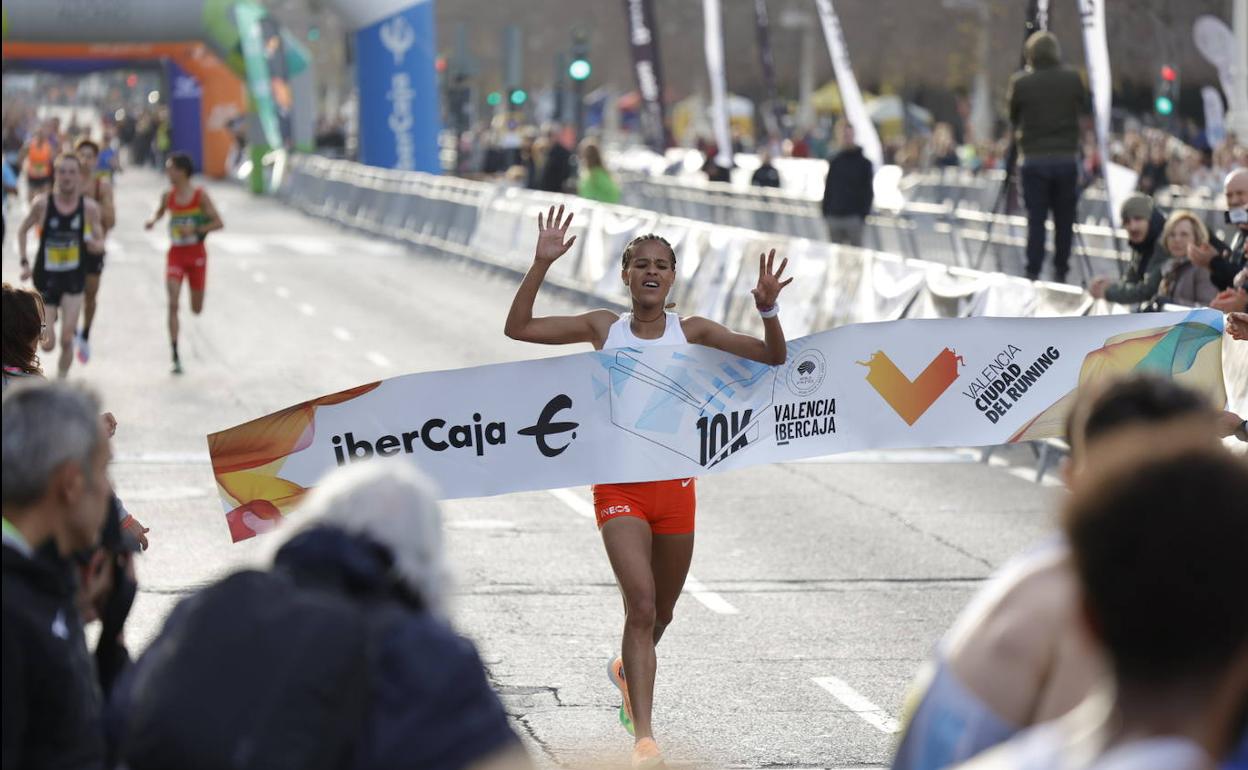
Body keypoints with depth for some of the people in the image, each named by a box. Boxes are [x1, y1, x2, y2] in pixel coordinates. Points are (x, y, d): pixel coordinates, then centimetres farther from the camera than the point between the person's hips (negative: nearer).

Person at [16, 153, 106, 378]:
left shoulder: (89, 207, -6)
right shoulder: (43, 204, -8)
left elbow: (100, 242, 3)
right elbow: (22, 231, 7)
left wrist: (96, 245, -22)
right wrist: (24, 263, -1)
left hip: (74, 278, 0)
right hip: (46, 277, 0)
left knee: (66, 340, -9)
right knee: (48, 344, 0)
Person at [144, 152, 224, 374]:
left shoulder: (200, 195, -10)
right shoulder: (168, 196, -1)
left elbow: (218, 223, -10)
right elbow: (160, 212, 19)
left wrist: (195, 230, -22)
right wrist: (153, 221, -4)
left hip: (196, 253, -1)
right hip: (175, 253, 1)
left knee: (196, 309, 11)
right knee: (173, 304, -14)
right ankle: (175, 357, -14)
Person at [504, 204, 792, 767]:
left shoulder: (691, 332, 1)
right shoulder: (604, 327, 1)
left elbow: (773, 357, -3)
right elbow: (518, 328, -3)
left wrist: (768, 310, -21)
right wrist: (541, 266, -13)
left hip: (674, 483, 2)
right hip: (619, 484, -2)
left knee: (661, 613, 17)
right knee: (641, 605, -18)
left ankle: (628, 671, 51)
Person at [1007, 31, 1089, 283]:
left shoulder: (1021, 82, -6)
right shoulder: (1072, 79, -3)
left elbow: (1013, 118, 5)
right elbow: (1083, 108, 12)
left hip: (1034, 159, -1)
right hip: (1066, 158, 1)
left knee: (1036, 219, 2)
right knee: (1064, 219, 8)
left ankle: (1033, 274, 1)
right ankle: (1060, 273, 12)